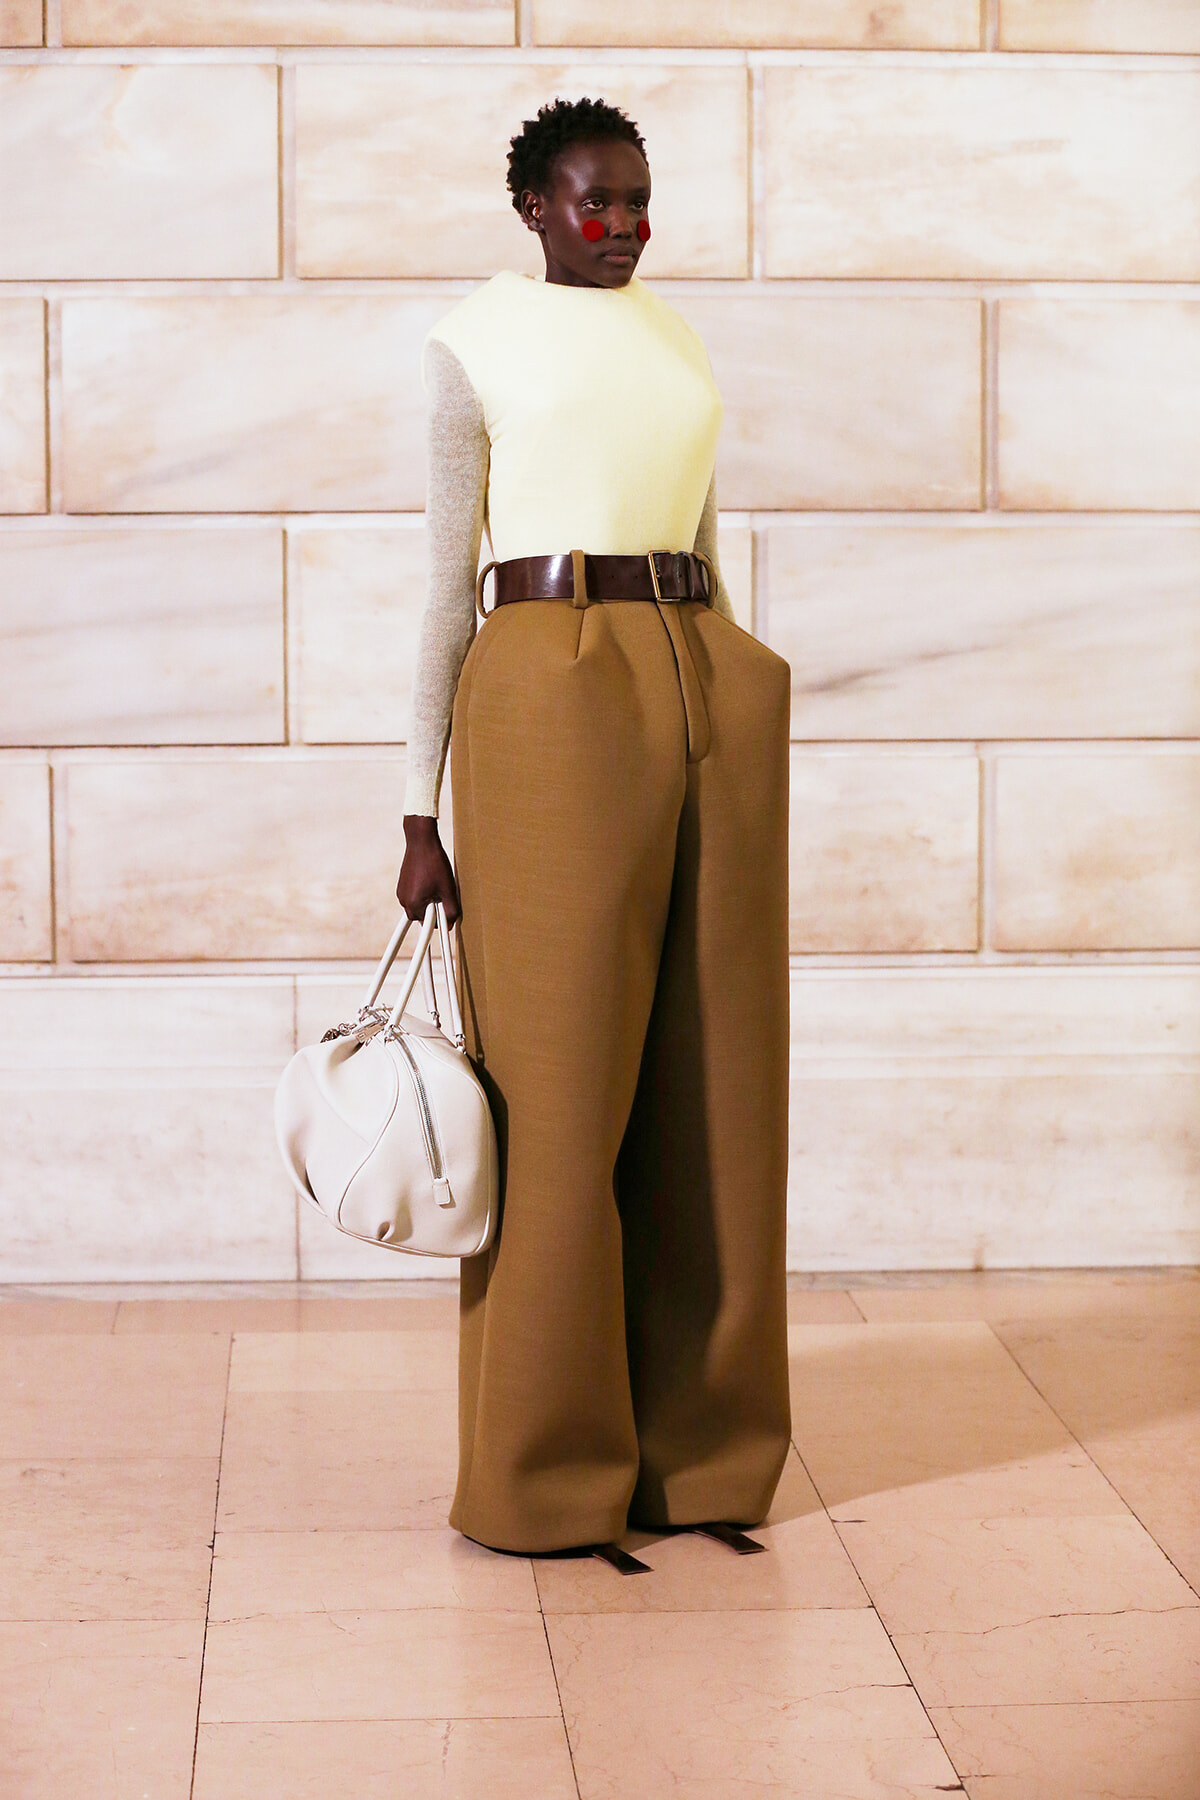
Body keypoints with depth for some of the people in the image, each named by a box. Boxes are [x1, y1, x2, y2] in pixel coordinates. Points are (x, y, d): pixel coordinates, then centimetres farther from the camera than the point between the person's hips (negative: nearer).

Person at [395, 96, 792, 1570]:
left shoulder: (671, 338, 18)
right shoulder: (473, 344, 1)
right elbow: (446, 583, -1)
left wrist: (737, 728, 18)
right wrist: (420, 815, -5)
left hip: (709, 700, 6)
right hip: (553, 703, -6)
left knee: (705, 1089, 7)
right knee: (558, 1090, -2)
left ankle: (697, 1448, 18)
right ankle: (548, 1475, 9)